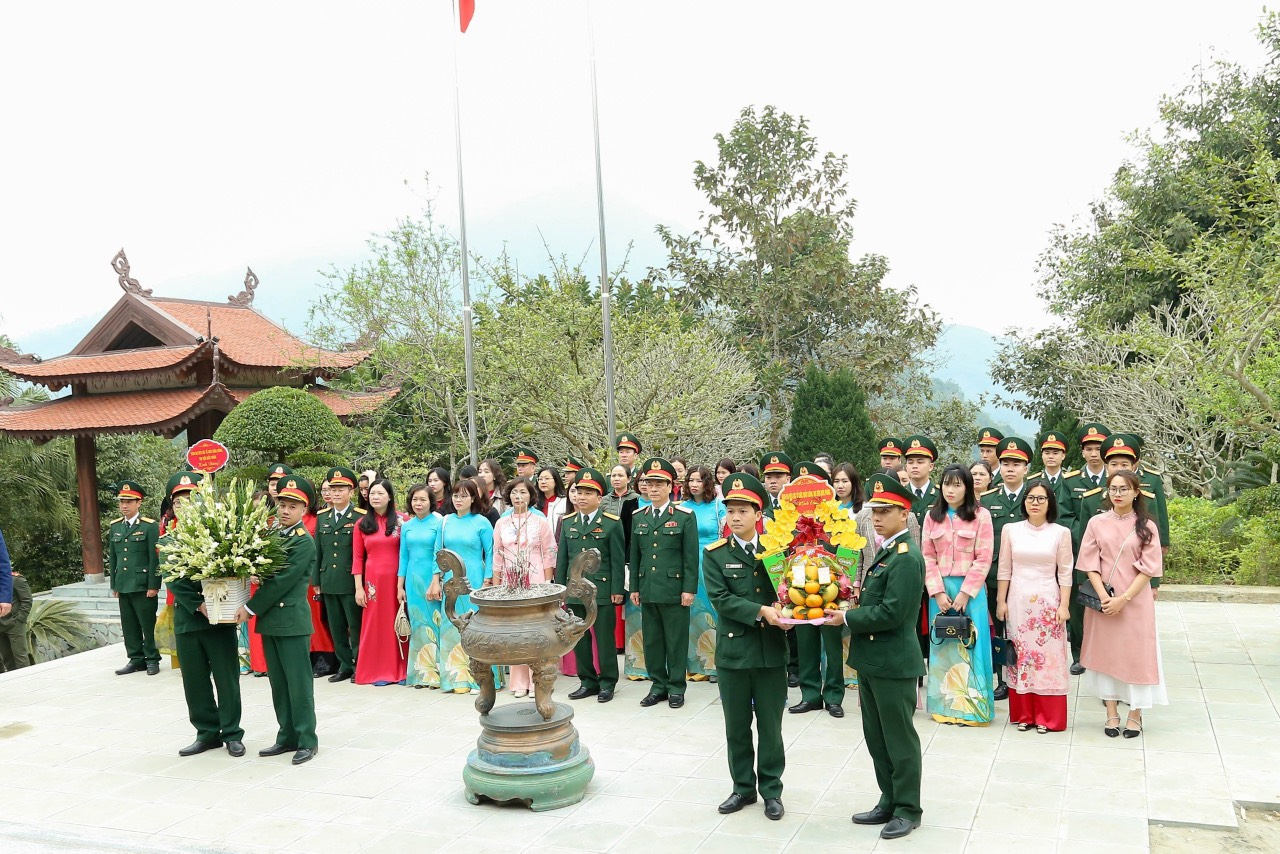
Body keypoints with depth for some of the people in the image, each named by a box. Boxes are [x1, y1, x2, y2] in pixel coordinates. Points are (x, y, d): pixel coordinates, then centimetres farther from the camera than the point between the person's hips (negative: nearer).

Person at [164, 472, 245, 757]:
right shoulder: (168, 542, 6)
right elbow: (173, 581, -4)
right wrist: (199, 605, -16)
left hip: (221, 619, -3)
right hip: (187, 621, 3)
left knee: (227, 679, 4)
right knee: (195, 682, 10)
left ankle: (232, 733, 15)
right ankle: (207, 733, 23)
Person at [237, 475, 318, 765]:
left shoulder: (304, 541, -12)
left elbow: (282, 581, -16)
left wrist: (250, 608, -12)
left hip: (292, 621, -7)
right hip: (269, 619, 7)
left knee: (298, 683, -1)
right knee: (278, 683, 13)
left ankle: (307, 740, 7)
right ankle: (287, 736, 22)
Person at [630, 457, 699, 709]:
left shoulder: (685, 516, -3)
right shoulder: (638, 517, 9)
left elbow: (691, 556, -5)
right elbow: (635, 555, 13)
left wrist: (689, 589, -10)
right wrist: (634, 587, 10)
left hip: (674, 589, -4)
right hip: (647, 590, 4)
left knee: (676, 640, 4)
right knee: (652, 640, 10)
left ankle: (676, 687, 16)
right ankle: (658, 685, 22)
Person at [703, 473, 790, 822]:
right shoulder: (715, 554, -2)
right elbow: (720, 598, -12)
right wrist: (760, 612, -21)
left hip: (772, 650, 0)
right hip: (733, 650, 0)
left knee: (770, 725, 9)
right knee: (736, 726, 12)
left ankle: (771, 789, 23)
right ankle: (743, 787, 27)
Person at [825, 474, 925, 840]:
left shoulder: (906, 557, -18)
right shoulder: (886, 551, 12)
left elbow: (891, 613, -24)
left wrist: (848, 617, -15)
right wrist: (851, 613, 1)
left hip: (893, 664, -10)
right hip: (871, 661, 10)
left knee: (899, 740, 5)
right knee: (876, 737, 18)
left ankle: (907, 809, 19)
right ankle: (889, 802, 31)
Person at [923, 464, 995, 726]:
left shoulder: (981, 516, -3)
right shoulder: (932, 517, 6)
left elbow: (983, 559, -7)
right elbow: (928, 558, 3)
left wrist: (964, 594, -12)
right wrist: (938, 592, -7)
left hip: (971, 589, -3)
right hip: (940, 590, 3)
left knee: (970, 644, 1)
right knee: (943, 645, 7)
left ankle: (972, 707, 10)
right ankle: (946, 705, 15)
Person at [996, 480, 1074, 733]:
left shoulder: (1061, 532, -1)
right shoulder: (1011, 530, 2)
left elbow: (1065, 573, 0)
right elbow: (1004, 570, 6)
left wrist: (1064, 606, -4)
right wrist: (1001, 602, 4)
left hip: (1048, 601, -1)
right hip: (1018, 601, 1)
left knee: (1049, 655, 1)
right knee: (1019, 656, 6)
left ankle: (1047, 717, 11)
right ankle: (1023, 714, 17)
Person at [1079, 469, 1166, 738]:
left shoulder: (1146, 526, -1)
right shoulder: (1097, 523, 2)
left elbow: (1149, 568, -5)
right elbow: (1090, 564, 0)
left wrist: (1123, 599, -14)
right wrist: (1103, 597, -13)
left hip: (1135, 600, -1)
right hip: (1102, 599, 1)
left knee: (1135, 654, 3)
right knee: (1105, 653, 5)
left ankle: (1135, 714, 15)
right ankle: (1111, 713, 15)